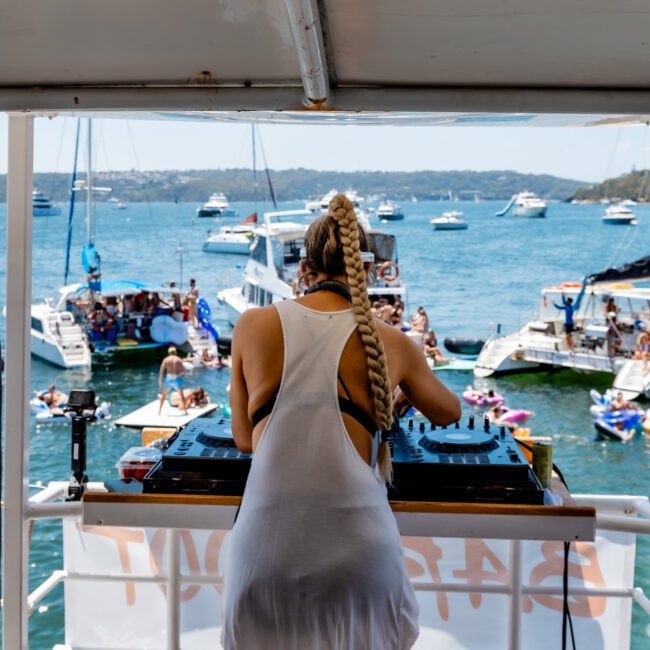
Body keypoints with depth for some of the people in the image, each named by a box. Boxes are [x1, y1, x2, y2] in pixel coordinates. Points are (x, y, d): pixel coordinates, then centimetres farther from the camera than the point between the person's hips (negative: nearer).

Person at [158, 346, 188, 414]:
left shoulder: (166, 359, 2)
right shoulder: (179, 359, 4)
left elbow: (161, 371, -5)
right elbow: (183, 372, -3)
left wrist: (160, 381, 0)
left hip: (168, 378, 0)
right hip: (177, 379, 0)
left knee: (163, 395, 17)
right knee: (181, 395, 15)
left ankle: (159, 411, 16)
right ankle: (185, 411, 13)